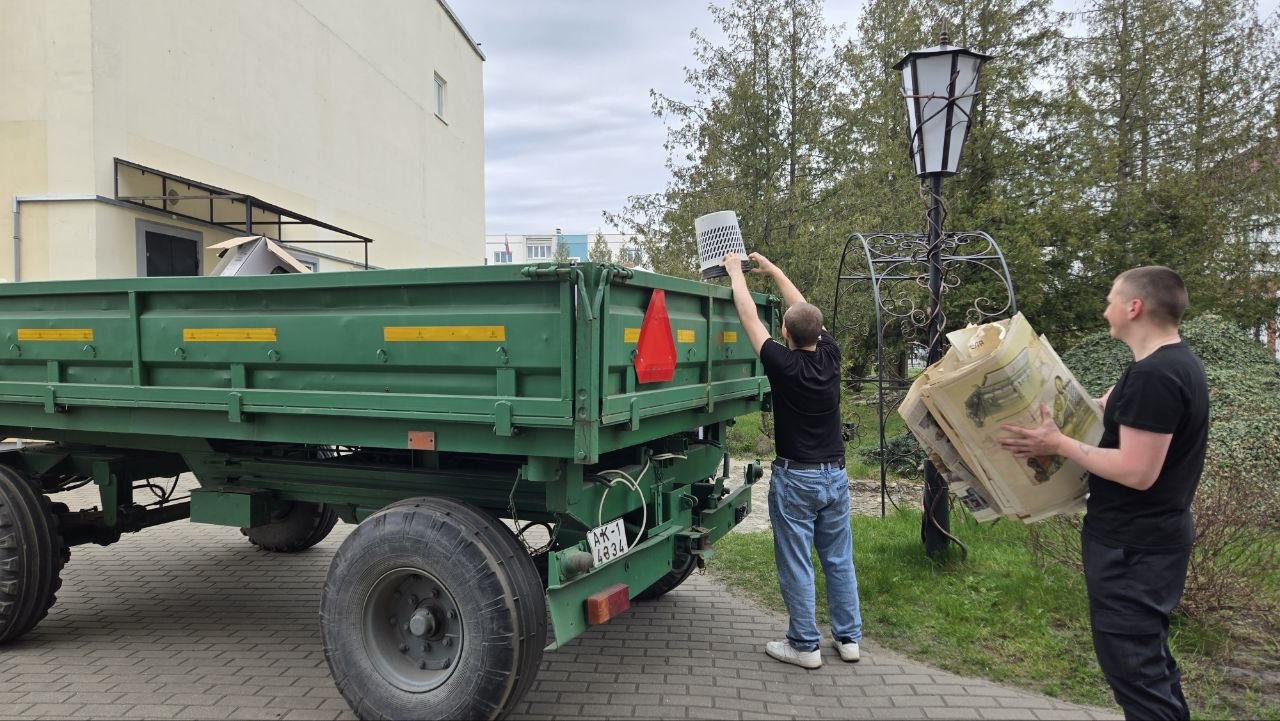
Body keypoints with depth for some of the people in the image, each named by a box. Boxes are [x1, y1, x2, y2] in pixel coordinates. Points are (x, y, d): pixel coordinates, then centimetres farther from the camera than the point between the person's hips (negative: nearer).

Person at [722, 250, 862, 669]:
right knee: (839, 560, 14)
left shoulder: (783, 364, -16)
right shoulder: (829, 356, -3)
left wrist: (736, 272, 9)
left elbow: (748, 317, -5)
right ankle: (848, 638, 23)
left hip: (796, 478, -5)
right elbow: (805, 309, 11)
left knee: (796, 565, 4)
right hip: (835, 474, 6)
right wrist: (772, 270, 22)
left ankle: (804, 646, 12)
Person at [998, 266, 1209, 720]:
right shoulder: (1176, 363, 9)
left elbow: (1137, 472, -28)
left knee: (1132, 666, 0)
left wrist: (1059, 444, -20)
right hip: (1151, 536, 11)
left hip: (1131, 546, -11)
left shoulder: (1152, 376, -24)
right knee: (1149, 657, 22)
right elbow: (1104, 410, 18)